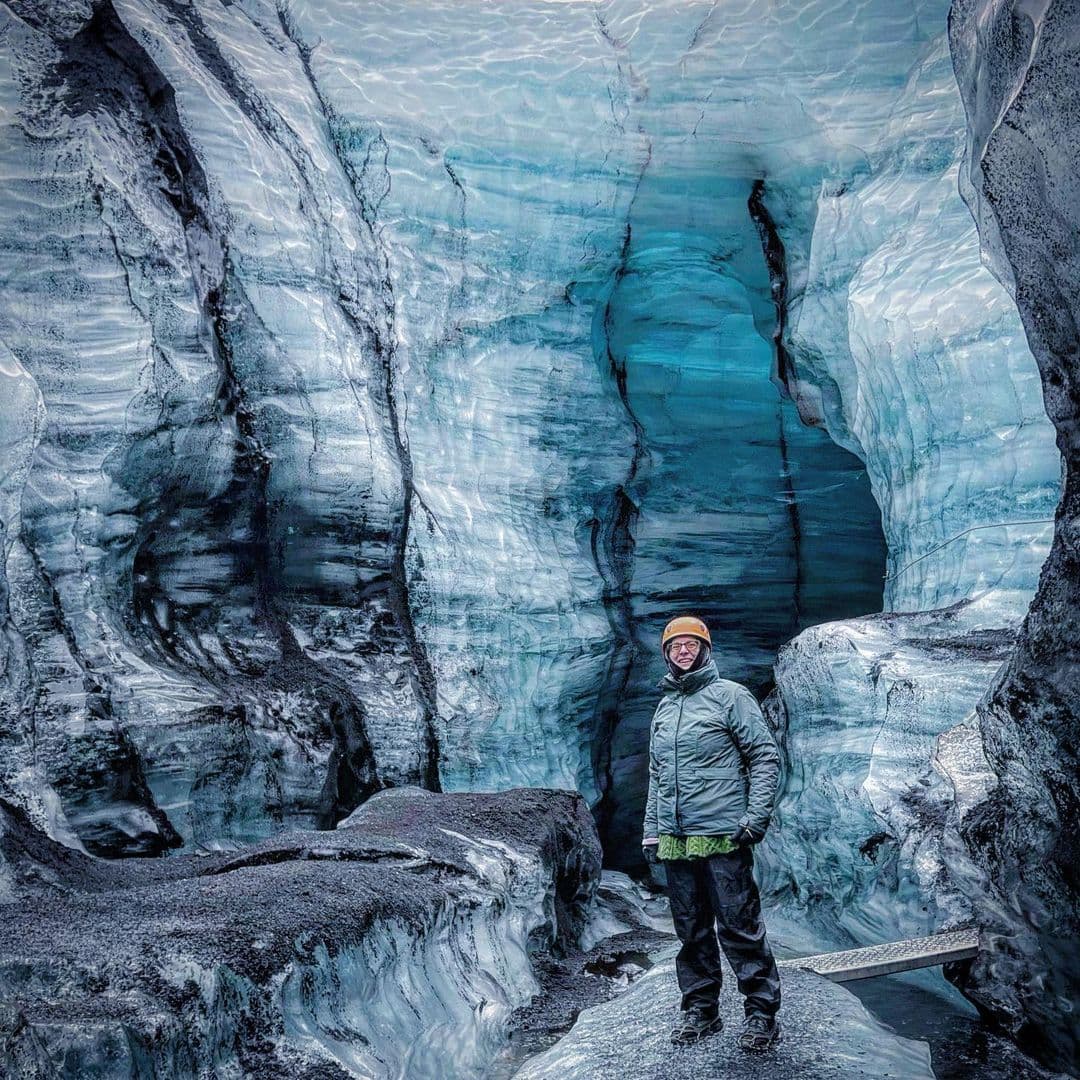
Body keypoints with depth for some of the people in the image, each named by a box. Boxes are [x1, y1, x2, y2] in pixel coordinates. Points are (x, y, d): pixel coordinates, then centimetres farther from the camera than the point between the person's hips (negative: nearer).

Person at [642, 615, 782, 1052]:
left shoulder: (730, 696, -1)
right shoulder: (664, 708, 17)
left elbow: (765, 756, -4)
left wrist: (756, 818, -12)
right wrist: (651, 830, 16)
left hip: (722, 836, -6)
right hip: (674, 841, 6)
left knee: (739, 926, -3)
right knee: (691, 930, 12)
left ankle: (762, 1011, 7)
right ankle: (700, 1009, 22)